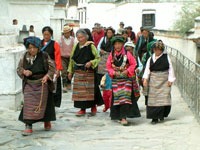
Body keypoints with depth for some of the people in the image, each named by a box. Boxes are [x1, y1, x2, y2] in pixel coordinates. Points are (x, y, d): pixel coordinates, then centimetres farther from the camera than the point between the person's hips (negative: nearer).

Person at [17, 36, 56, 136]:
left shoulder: (44, 56, -6)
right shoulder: (25, 57, 1)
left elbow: (52, 68, -2)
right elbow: (19, 69, 8)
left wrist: (46, 76, -17)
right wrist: (24, 71, -13)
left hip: (42, 84, -2)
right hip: (29, 84, 2)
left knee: (43, 103, 7)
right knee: (28, 104, -7)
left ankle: (47, 122, 31)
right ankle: (28, 126, -6)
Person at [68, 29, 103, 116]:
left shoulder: (91, 46, -5)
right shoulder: (76, 46, 6)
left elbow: (98, 58, -3)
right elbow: (72, 59, 13)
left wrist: (91, 63, -20)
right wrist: (70, 71, 12)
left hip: (89, 72, -4)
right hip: (78, 72, 4)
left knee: (91, 89, 1)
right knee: (80, 90, 3)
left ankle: (93, 106, 21)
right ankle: (82, 109, 10)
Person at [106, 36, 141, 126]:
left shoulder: (127, 54, -3)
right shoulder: (112, 55, 5)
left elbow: (133, 64, 2)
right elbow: (108, 66, 9)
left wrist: (127, 71, -11)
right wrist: (114, 72, -8)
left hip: (126, 78, -3)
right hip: (115, 79, 3)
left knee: (125, 97, -11)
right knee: (116, 97, 5)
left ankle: (123, 117, -15)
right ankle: (118, 116, 18)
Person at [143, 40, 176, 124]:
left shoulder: (166, 57, 4)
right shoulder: (151, 59, 7)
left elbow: (170, 69, 4)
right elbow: (147, 69, 3)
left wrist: (170, 79, -3)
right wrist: (145, 78, -10)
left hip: (164, 80, -1)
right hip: (154, 81, 1)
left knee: (164, 97, -4)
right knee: (153, 98, -5)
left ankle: (162, 115, 16)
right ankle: (154, 118, -4)